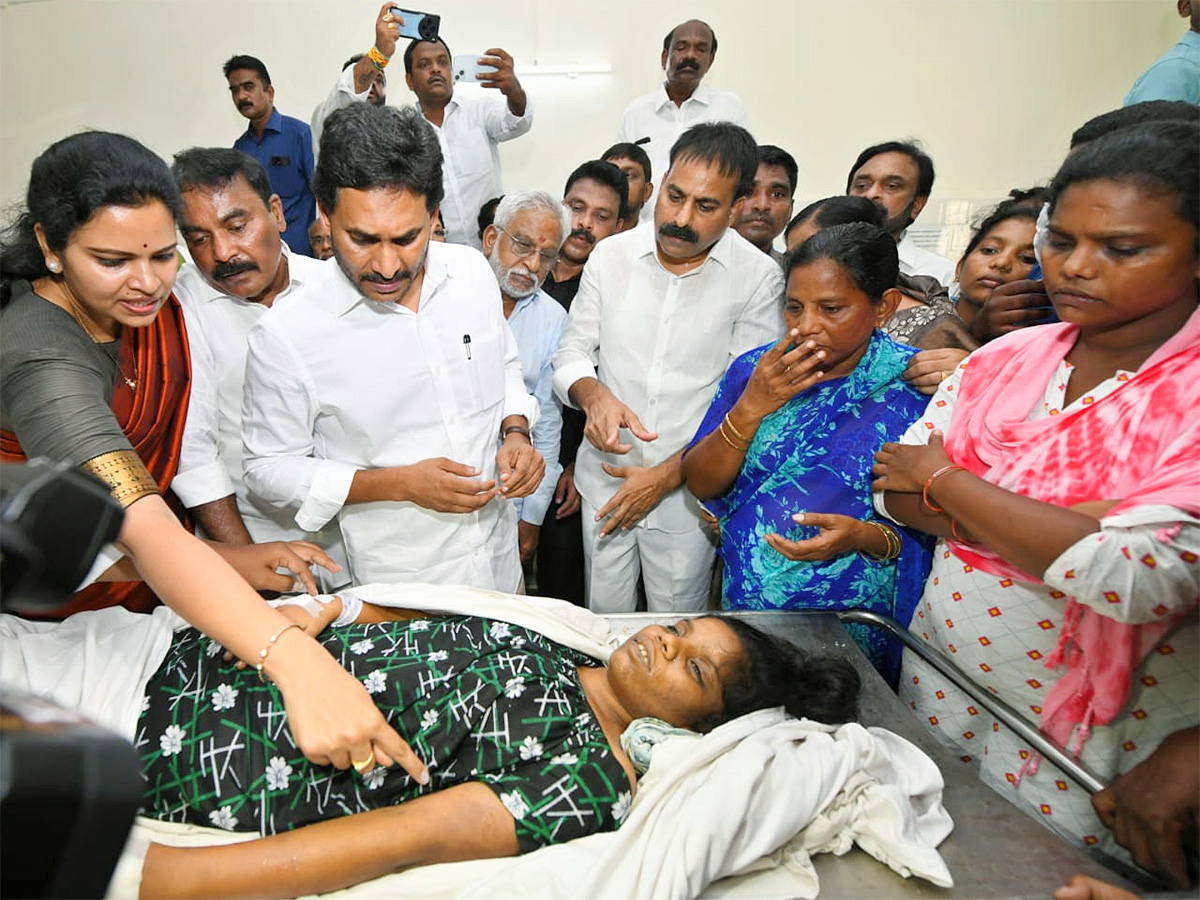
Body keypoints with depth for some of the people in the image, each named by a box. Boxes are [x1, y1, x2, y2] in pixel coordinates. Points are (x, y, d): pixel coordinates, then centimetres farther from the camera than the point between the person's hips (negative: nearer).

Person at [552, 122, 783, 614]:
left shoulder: (758, 278, -9)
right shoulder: (611, 255, -1)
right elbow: (572, 351, 4)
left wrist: (665, 476, -14)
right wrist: (594, 396, -19)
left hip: (685, 487, -2)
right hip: (605, 477, 2)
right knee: (603, 621, 17)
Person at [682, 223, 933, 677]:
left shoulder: (919, 386, -13)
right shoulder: (755, 369, -4)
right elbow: (700, 483, -7)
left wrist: (866, 536, -27)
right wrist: (751, 407, -20)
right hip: (742, 604, 3)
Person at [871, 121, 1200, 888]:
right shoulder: (1006, 359, -2)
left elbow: (1138, 577, -30)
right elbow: (895, 489, -8)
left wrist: (945, 480, -19)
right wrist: (1088, 521, -21)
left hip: (1092, 762, -4)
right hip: (937, 694, 5)